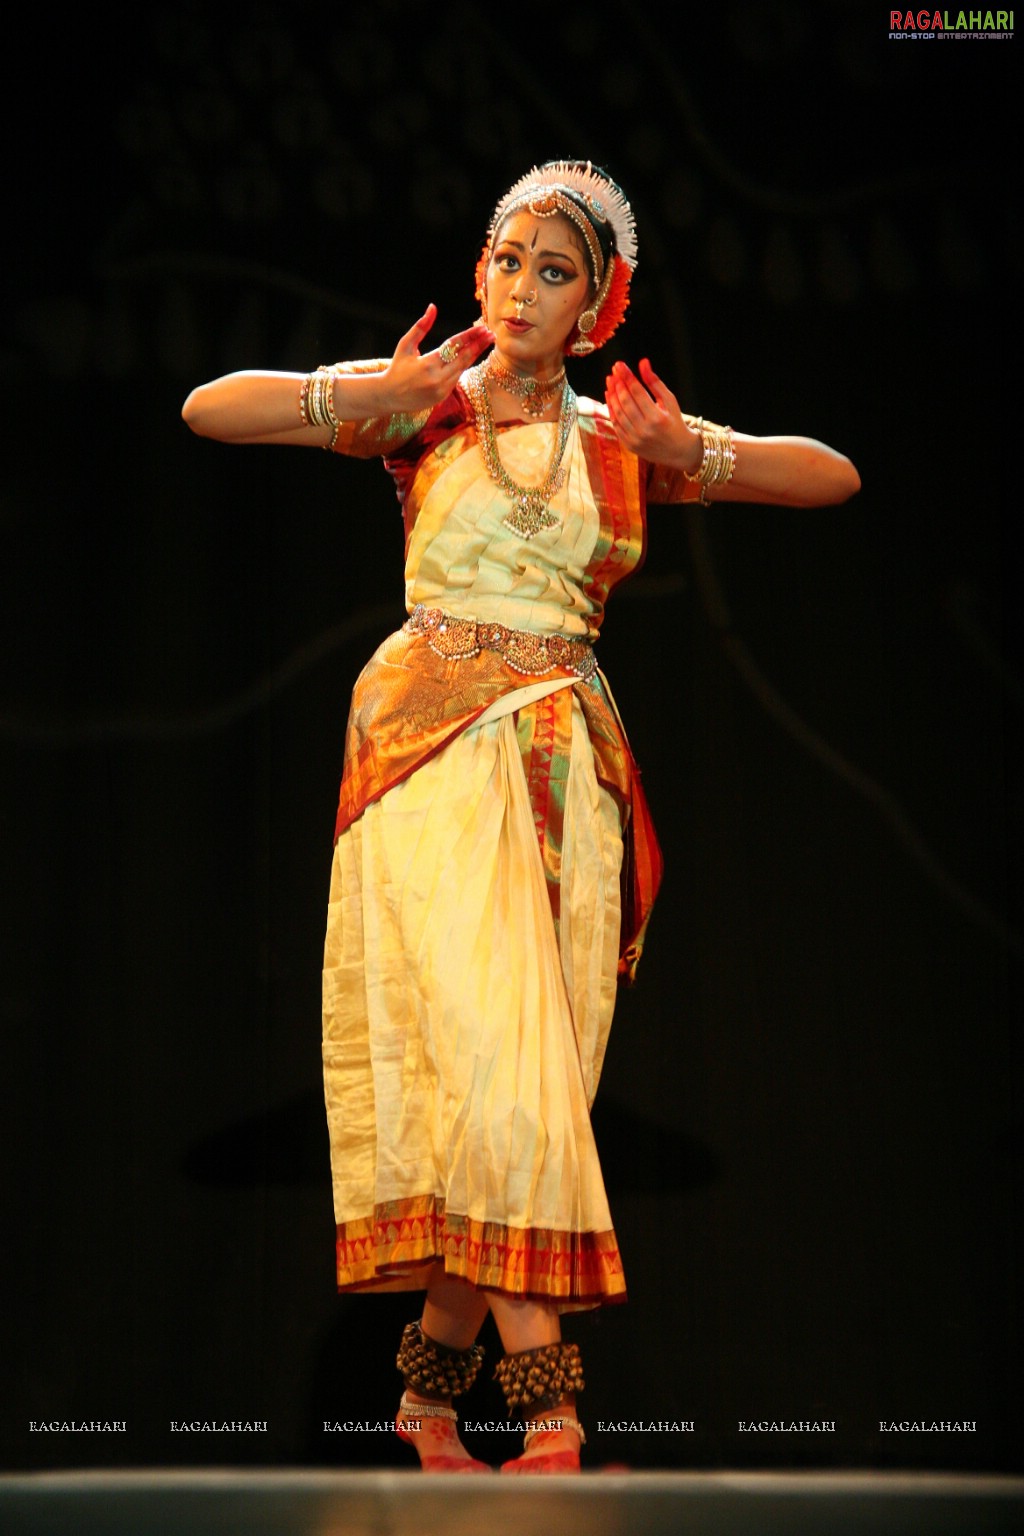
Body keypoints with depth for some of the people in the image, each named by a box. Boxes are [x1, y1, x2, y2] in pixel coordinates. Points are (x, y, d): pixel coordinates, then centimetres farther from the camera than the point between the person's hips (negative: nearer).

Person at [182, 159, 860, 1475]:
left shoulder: (616, 434, 14)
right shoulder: (423, 409, 6)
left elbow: (834, 477, 12)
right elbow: (209, 410, -1)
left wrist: (685, 451, -3)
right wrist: (381, 393, -11)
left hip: (566, 762, 4)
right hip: (436, 748, -3)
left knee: (536, 1062, -2)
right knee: (491, 1044, -17)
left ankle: (431, 1382, 9)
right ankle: (545, 1400, -21)